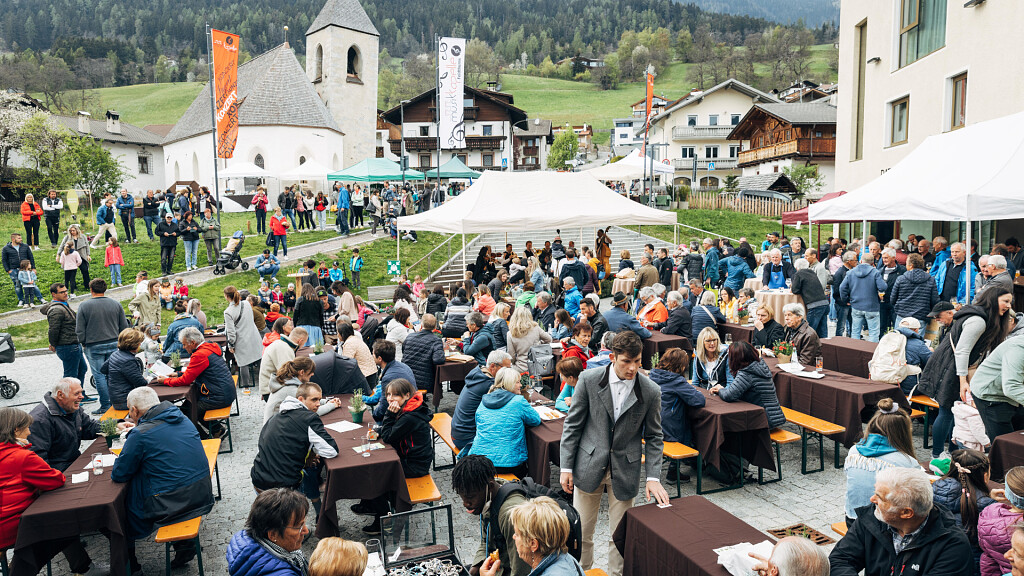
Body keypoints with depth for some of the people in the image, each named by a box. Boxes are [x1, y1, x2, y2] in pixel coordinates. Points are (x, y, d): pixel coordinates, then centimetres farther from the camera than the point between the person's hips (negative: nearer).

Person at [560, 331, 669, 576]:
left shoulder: (651, 392, -9)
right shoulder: (589, 380, -10)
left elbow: (653, 437, 2)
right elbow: (572, 425, -3)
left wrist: (653, 477, -8)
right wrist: (566, 467, -5)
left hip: (625, 471, 0)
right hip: (589, 466, 0)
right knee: (581, 531, 11)